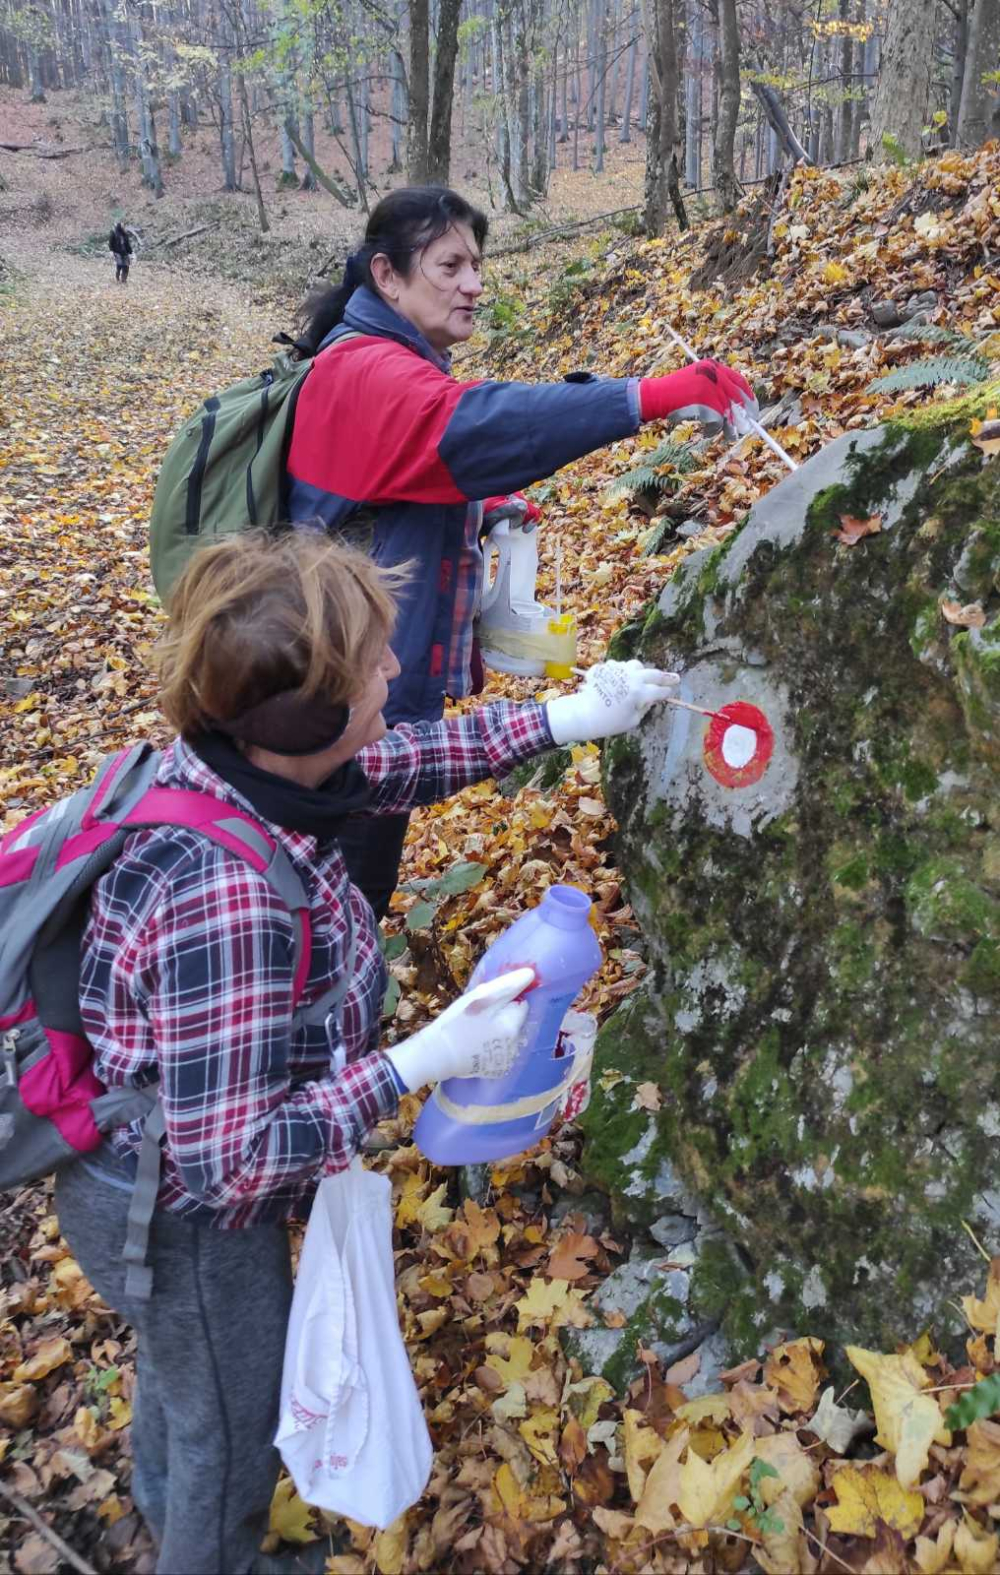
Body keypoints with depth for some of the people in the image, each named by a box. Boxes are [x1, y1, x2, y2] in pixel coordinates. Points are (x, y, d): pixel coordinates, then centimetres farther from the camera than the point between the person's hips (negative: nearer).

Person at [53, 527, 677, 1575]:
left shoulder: (226, 764, -17)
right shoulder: (227, 903, -43)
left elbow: (394, 765, 1)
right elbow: (233, 1160, -36)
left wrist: (564, 718, -1)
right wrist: (428, 1058, -33)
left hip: (160, 1158, 9)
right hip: (189, 1219, -9)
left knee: (177, 1361, 38)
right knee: (234, 1430, 22)